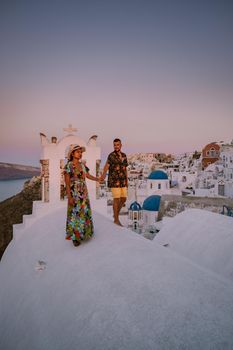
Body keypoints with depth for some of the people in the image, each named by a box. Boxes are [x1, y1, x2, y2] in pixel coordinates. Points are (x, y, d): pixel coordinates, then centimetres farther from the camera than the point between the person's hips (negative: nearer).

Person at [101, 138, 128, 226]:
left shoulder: (124, 155, 12)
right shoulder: (111, 155, -9)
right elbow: (106, 167, -24)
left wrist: (127, 181, 14)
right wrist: (103, 175, -45)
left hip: (122, 181, 7)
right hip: (114, 181, -7)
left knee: (123, 199, 7)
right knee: (117, 199, -5)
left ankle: (116, 214, 29)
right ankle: (116, 220, 7)